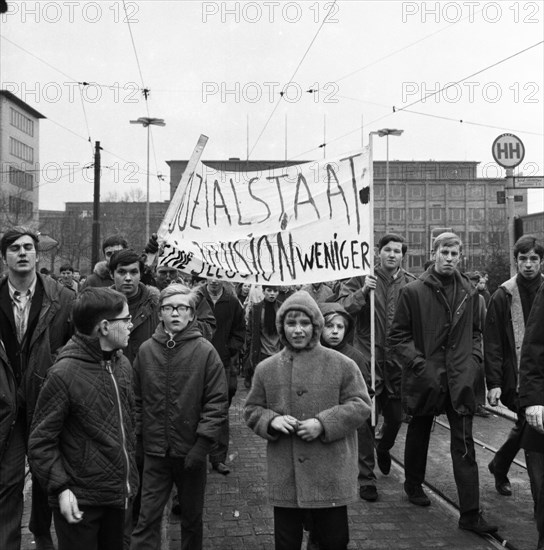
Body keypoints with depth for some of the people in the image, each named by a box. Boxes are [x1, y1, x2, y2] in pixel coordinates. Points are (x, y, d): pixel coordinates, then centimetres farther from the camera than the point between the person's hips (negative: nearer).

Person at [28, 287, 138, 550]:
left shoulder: (123, 364, 3)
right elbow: (41, 442, -14)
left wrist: (129, 469, 13)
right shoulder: (64, 374, -18)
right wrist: (60, 488, -20)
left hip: (118, 492, 7)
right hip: (80, 501, -6)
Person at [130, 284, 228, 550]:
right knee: (147, 518, 3)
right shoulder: (146, 350, -1)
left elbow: (217, 402, -9)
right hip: (154, 452, 1)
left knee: (192, 518, 16)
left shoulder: (205, 351, -9)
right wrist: (137, 437, 2)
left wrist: (202, 444, -13)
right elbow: (137, 399, 6)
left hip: (191, 453, -1)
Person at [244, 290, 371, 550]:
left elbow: (360, 405, -3)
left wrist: (324, 423, -16)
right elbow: (252, 410, 11)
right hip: (284, 479, 2)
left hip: (330, 478, -2)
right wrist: (272, 420, -11)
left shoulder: (342, 365, -3)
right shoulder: (266, 368, 5)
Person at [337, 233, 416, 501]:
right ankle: (366, 477, 12)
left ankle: (383, 448, 49)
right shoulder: (361, 280, -1)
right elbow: (342, 308, -10)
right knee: (366, 419, 0)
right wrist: (363, 292, -22)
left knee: (395, 416, 15)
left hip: (398, 361, 3)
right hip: (367, 360, -2)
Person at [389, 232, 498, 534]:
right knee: (419, 433, 17)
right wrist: (418, 363, -14)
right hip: (425, 378, -2)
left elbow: (475, 331, 17)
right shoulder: (413, 291, -7)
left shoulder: (469, 292, 5)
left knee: (464, 444, 0)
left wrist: (475, 358, 2)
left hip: (460, 379, 2)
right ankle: (413, 484, 41)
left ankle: (471, 513, 5)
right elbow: (398, 336, -5)